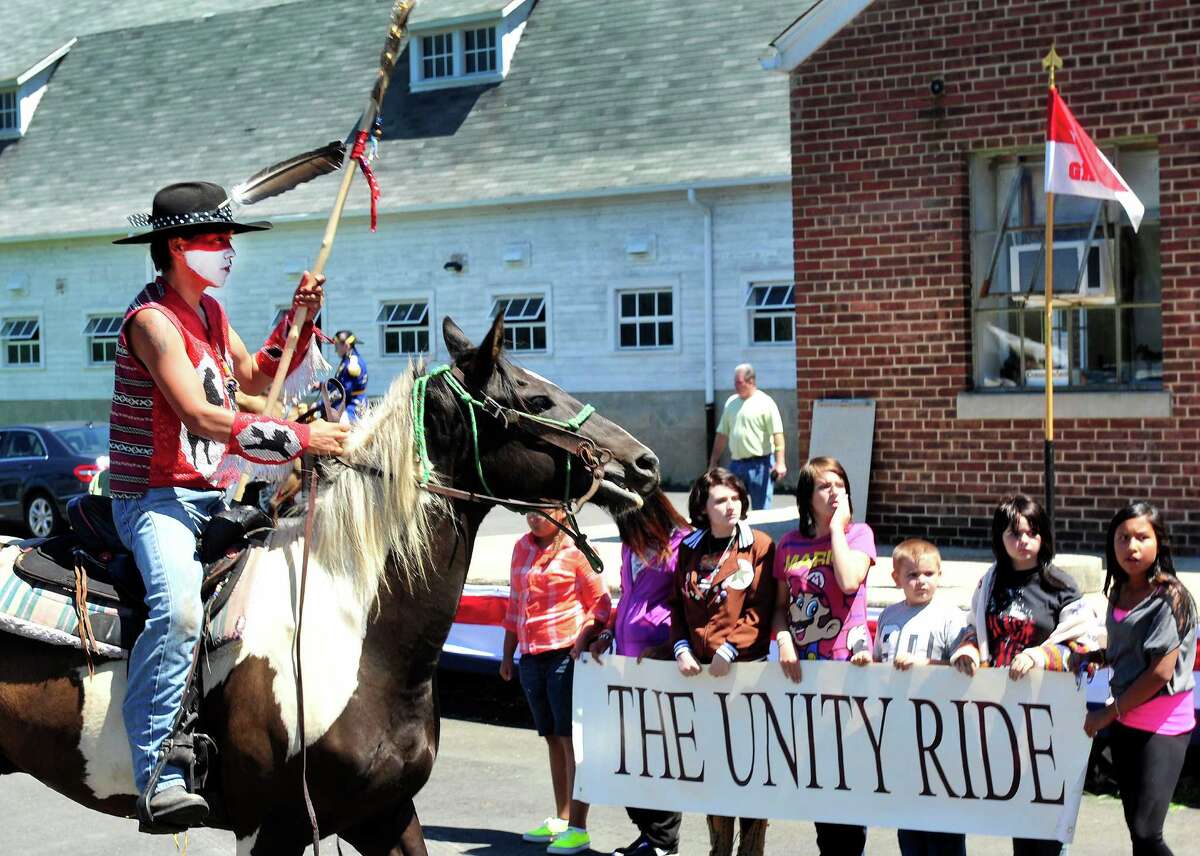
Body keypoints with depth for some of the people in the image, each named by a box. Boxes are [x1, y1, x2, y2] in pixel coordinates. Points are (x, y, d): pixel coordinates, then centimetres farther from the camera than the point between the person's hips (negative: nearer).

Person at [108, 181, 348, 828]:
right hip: (155, 497, -10)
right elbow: (201, 418, -24)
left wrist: (298, 321, 10)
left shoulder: (209, 310, 14)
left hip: (211, 494, 10)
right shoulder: (152, 319, -15)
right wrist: (301, 438, -24)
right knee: (178, 609, -34)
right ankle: (158, 784, -35)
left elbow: (254, 379, 26)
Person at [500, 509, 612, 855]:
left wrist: (583, 639, -20)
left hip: (566, 654, -7)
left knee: (571, 738, -7)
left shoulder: (576, 550, -6)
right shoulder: (522, 547, 14)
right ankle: (561, 819, 21)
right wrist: (507, 654, 18)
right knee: (552, 738, 13)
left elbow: (600, 602, -6)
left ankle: (577, 828, -7)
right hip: (532, 656, 7)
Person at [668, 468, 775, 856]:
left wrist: (729, 650, -15)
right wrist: (681, 648, -3)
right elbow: (677, 605, 12)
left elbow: (760, 611, -8)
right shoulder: (690, 549, 10)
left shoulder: (759, 546, -3)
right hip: (699, 670, 4)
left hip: (746, 668, -4)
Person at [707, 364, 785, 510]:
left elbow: (777, 434, -13)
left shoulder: (765, 402, -6)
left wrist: (779, 463, -22)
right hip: (736, 464, 6)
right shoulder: (731, 403, 12)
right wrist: (713, 462, 15)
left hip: (759, 464, -6)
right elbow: (722, 434, 17)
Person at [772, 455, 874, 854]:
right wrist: (784, 640, -5)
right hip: (802, 666, 4)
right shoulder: (790, 543, 10)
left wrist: (837, 527, -11)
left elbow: (849, 581, -20)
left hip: (847, 661, -4)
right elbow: (781, 605, 14)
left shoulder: (858, 533, 0)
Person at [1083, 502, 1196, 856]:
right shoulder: (1119, 592, 8)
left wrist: (1110, 712, -11)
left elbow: (1161, 671, -18)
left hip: (1162, 725, -7)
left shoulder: (1170, 596, -14)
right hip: (1125, 723, 7)